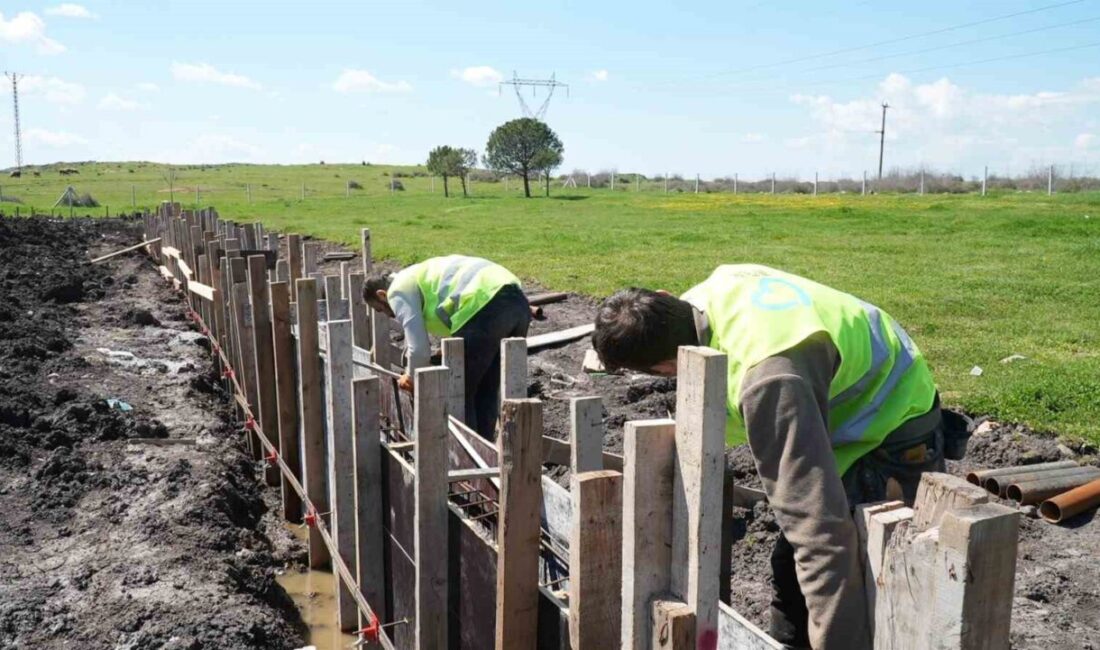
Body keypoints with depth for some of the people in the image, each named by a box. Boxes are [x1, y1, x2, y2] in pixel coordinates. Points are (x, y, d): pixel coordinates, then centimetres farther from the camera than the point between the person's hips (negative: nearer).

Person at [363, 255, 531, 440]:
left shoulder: (398, 290, 9)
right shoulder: (422, 274, 36)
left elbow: (419, 349, 2)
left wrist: (411, 378, 20)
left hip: (487, 305, -9)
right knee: (488, 391, 20)